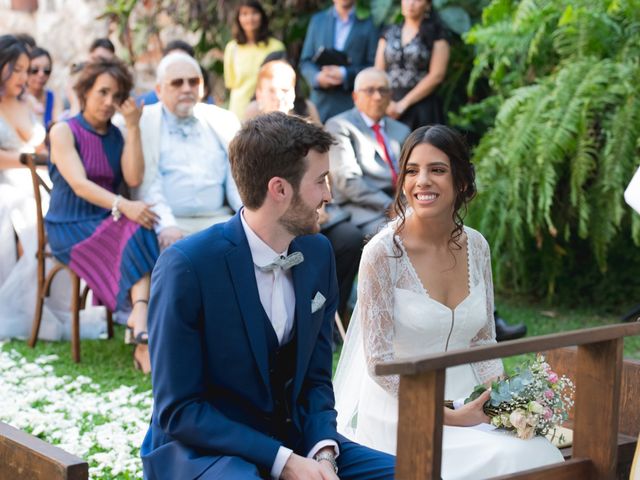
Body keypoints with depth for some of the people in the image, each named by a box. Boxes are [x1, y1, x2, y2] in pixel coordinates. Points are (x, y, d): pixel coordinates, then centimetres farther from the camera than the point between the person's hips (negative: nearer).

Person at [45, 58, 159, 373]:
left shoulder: (117, 136, 12)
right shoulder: (63, 132, -2)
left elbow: (133, 179, -5)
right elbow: (79, 184, -17)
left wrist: (133, 127, -8)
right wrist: (122, 206, -33)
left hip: (109, 224, 4)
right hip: (71, 228, -4)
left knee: (142, 237, -30)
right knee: (138, 233, -31)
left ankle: (140, 323, -46)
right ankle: (143, 324, -37)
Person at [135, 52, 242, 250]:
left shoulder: (223, 121, 16)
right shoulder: (143, 122, 5)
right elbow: (147, 183, -5)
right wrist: (166, 225, -20)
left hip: (217, 219, 4)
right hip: (169, 223, -4)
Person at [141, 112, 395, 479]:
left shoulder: (318, 253, 2)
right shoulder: (186, 266, -17)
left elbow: (316, 377, 8)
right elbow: (178, 410, -15)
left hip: (294, 441, 6)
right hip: (201, 447, -6)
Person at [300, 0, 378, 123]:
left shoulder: (368, 24, 5)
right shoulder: (317, 20, 14)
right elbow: (305, 62, 12)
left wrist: (345, 75, -14)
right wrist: (317, 77, -8)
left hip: (354, 105, -2)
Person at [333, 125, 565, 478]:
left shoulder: (476, 246, 4)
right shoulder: (382, 253, -12)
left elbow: (483, 340, 12)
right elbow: (379, 361, -12)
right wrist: (448, 417, -16)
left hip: (465, 406, 6)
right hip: (401, 414, -5)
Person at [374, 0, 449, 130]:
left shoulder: (436, 34, 2)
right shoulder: (389, 33, 14)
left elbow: (436, 75, -7)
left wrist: (403, 104, -9)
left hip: (422, 107, -3)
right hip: (389, 105, 3)